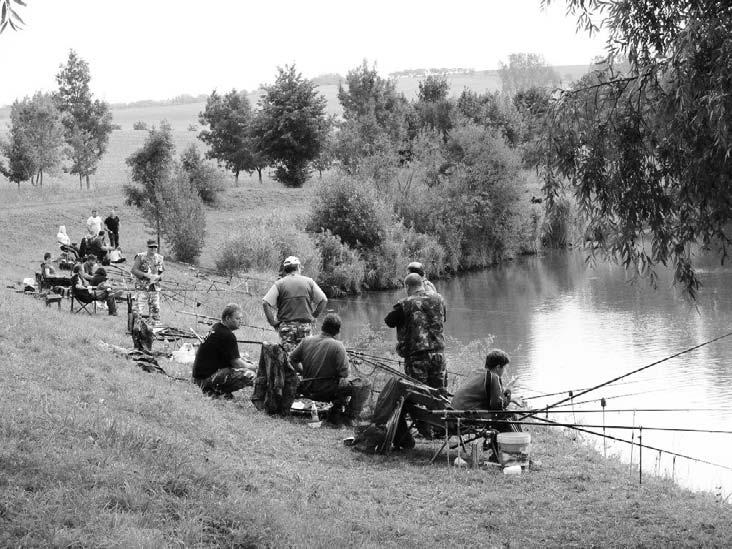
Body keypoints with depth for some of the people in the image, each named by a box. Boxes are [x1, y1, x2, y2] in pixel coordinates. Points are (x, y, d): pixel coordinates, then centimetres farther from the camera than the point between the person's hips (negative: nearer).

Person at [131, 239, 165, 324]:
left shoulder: (159, 258, 9)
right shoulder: (140, 257, -4)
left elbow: (163, 272, 17)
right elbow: (134, 270, -9)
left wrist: (159, 277, -6)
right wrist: (146, 275, -19)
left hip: (155, 287, 4)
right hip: (142, 287, -4)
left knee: (155, 309, 6)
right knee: (138, 309, -9)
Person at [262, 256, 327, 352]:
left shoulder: (279, 284, -2)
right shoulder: (309, 282, 2)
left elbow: (266, 303, -11)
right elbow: (323, 300, 1)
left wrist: (272, 322, -4)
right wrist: (313, 316, 9)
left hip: (286, 326, -1)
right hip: (305, 325, 1)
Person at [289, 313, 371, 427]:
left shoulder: (306, 341, -2)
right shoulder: (337, 346, -17)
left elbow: (291, 360, 7)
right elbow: (344, 373, -17)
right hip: (327, 391, -7)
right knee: (364, 385, 0)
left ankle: (336, 412, 31)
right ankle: (350, 418, 1)